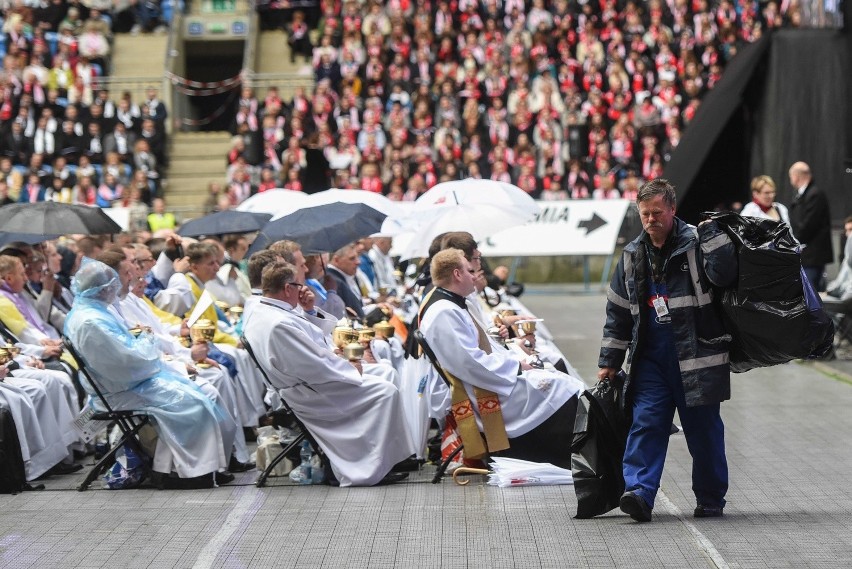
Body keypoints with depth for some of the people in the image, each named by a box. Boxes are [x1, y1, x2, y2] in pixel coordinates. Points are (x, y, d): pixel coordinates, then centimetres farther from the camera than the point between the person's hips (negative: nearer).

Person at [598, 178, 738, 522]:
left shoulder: (695, 244, -3)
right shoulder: (633, 256, 11)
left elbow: (723, 275, -21)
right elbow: (617, 312, 16)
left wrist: (711, 233, -23)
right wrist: (609, 360, 15)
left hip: (696, 356, -4)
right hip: (650, 357, 4)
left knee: (703, 428, 3)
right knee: (646, 422, -9)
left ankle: (710, 499, 16)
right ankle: (639, 493, -16)